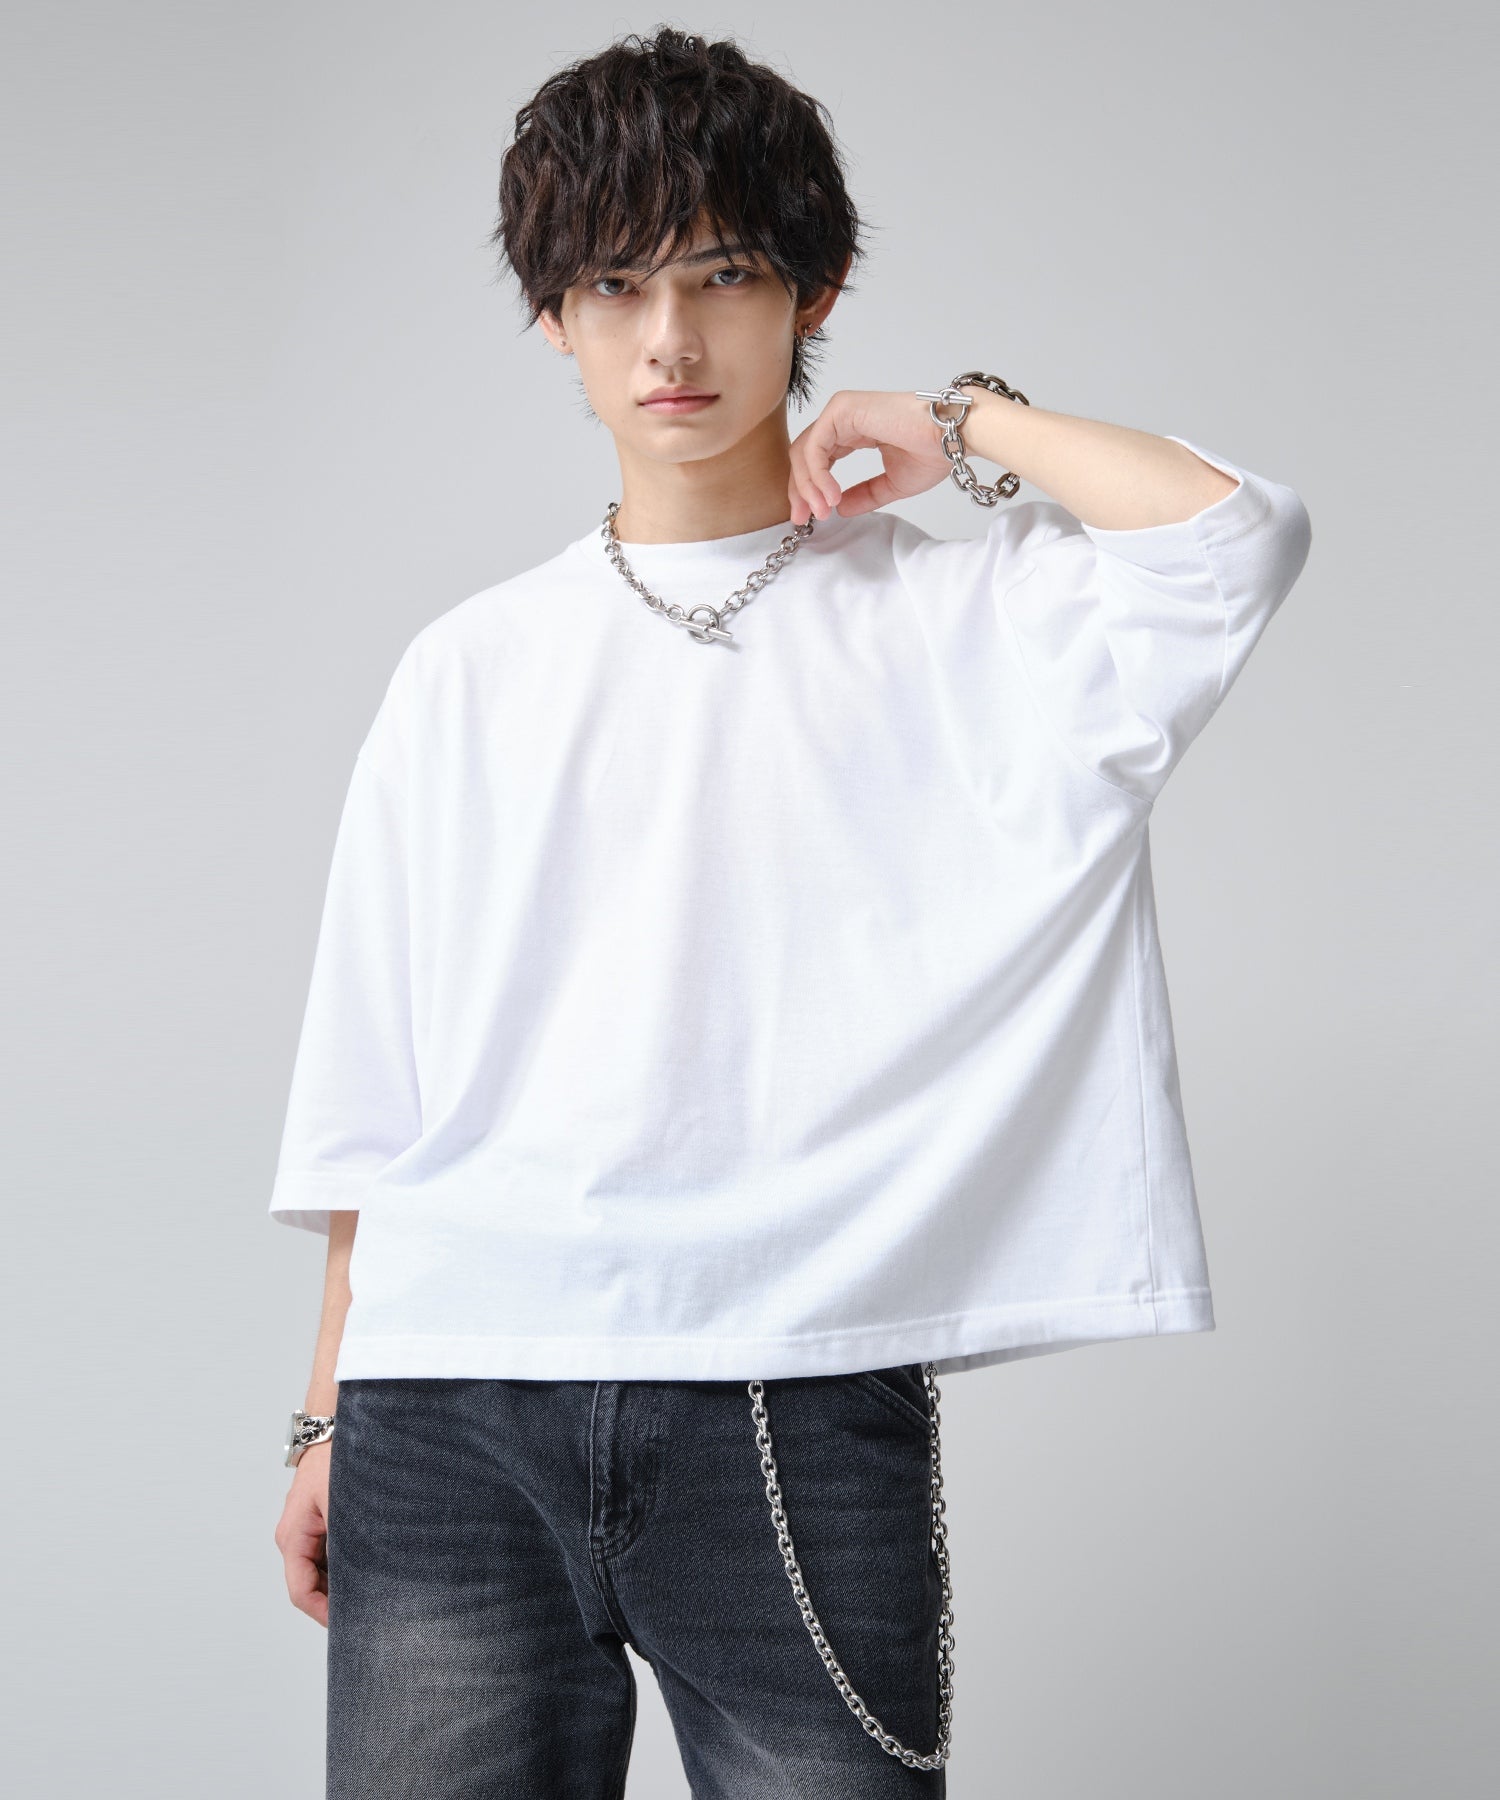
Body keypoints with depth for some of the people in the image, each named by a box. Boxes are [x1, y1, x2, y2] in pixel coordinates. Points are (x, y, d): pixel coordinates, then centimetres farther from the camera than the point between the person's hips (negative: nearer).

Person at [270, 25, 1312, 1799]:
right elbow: (375, 1084, 14)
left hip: (796, 1403, -2)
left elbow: (1238, 532, -13)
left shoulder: (951, 623, 7)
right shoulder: (470, 671, 14)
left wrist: (963, 422, 2)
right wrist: (328, 1414, 10)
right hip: (452, 1410, 2)